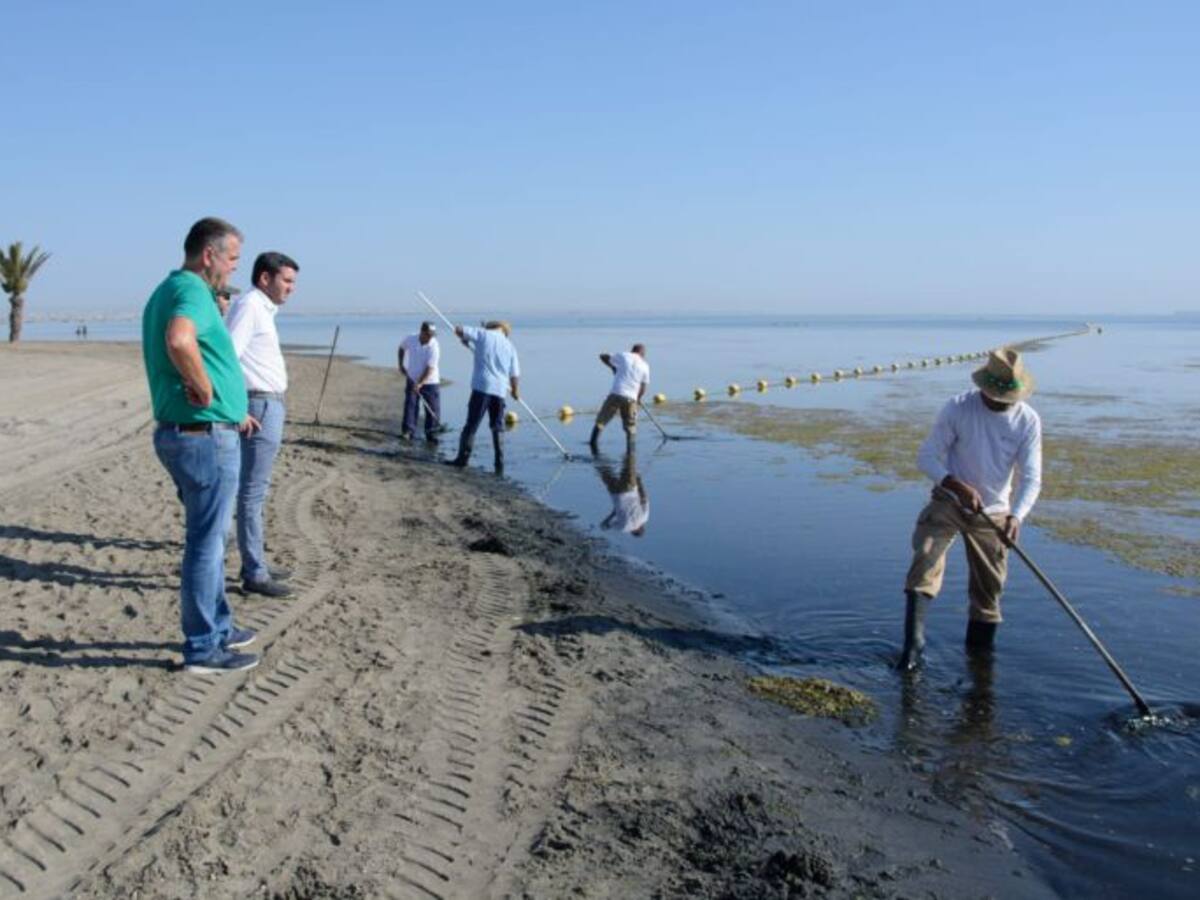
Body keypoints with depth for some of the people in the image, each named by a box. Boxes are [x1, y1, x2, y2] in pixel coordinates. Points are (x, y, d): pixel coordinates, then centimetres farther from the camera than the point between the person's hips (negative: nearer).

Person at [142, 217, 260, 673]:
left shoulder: (166, 290, 16)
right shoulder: (192, 290, -17)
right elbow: (179, 341, -40)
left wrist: (230, 409, 28)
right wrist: (206, 390, -25)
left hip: (182, 432, 10)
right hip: (205, 438, -10)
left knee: (209, 537, 20)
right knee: (205, 542, 0)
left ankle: (218, 626, 33)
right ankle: (203, 648, 12)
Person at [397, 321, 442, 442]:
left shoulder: (434, 347, -21)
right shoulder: (410, 339, -10)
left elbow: (430, 368, -24)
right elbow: (402, 348, 14)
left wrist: (420, 384, -30)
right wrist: (401, 364, 9)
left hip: (430, 382, -2)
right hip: (412, 380, 2)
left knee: (433, 409, -1)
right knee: (410, 405, -3)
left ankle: (431, 434, 10)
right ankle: (407, 431, 1)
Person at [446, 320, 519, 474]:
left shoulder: (483, 334, 4)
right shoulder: (510, 346, 13)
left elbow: (458, 329, 3)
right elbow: (514, 375, 9)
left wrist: (465, 339, 24)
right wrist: (515, 391, 25)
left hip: (482, 386, -3)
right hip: (500, 389, 3)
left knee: (472, 424, 1)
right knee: (498, 428, 10)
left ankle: (462, 458, 1)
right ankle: (500, 465, 9)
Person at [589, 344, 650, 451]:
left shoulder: (624, 356, 6)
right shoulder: (645, 366, 8)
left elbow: (603, 356, 14)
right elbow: (644, 387, 9)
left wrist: (613, 367, 29)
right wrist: (638, 398, 27)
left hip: (615, 395, -1)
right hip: (630, 398, 1)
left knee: (601, 420, 7)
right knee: (631, 427, 12)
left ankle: (594, 441, -6)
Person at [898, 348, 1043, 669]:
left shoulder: (1028, 421, -8)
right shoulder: (958, 409, -15)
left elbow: (1031, 478, -10)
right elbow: (926, 456, -12)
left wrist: (1016, 516, -28)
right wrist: (958, 486, -28)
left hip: (993, 512, 3)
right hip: (949, 501, -2)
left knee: (989, 584, 9)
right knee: (926, 558, -24)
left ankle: (980, 648, 30)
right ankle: (913, 644, -23)